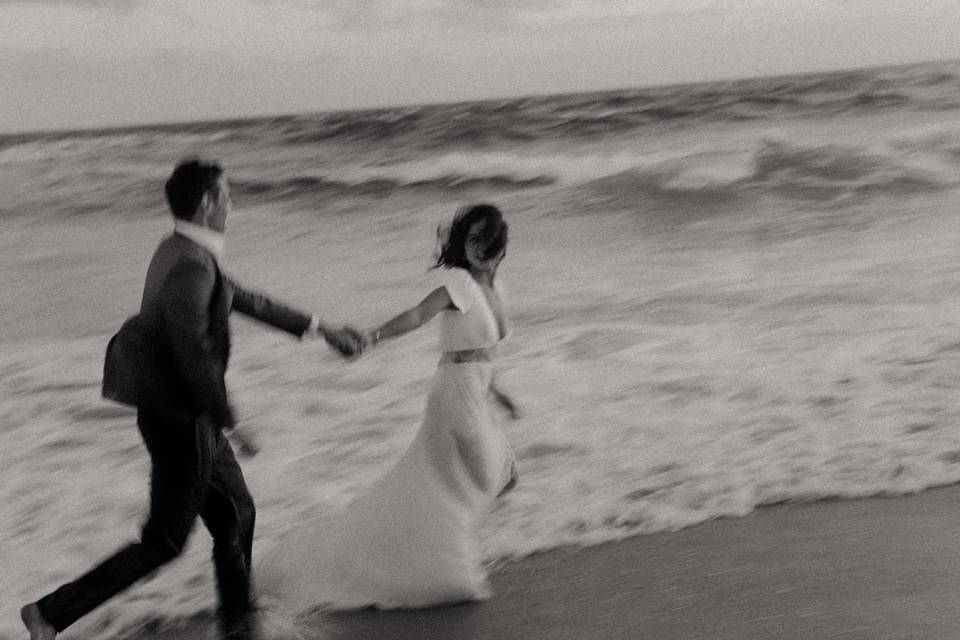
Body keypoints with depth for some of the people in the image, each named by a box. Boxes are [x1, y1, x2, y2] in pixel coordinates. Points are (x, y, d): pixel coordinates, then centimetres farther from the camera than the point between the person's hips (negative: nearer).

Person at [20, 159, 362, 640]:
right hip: (180, 419, -10)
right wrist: (231, 424, -19)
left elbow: (245, 300, 18)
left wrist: (318, 328, 23)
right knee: (165, 541, 2)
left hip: (178, 414, 10)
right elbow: (194, 354, -27)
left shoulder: (181, 254, 8)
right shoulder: (190, 265, -24)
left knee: (236, 514, 17)